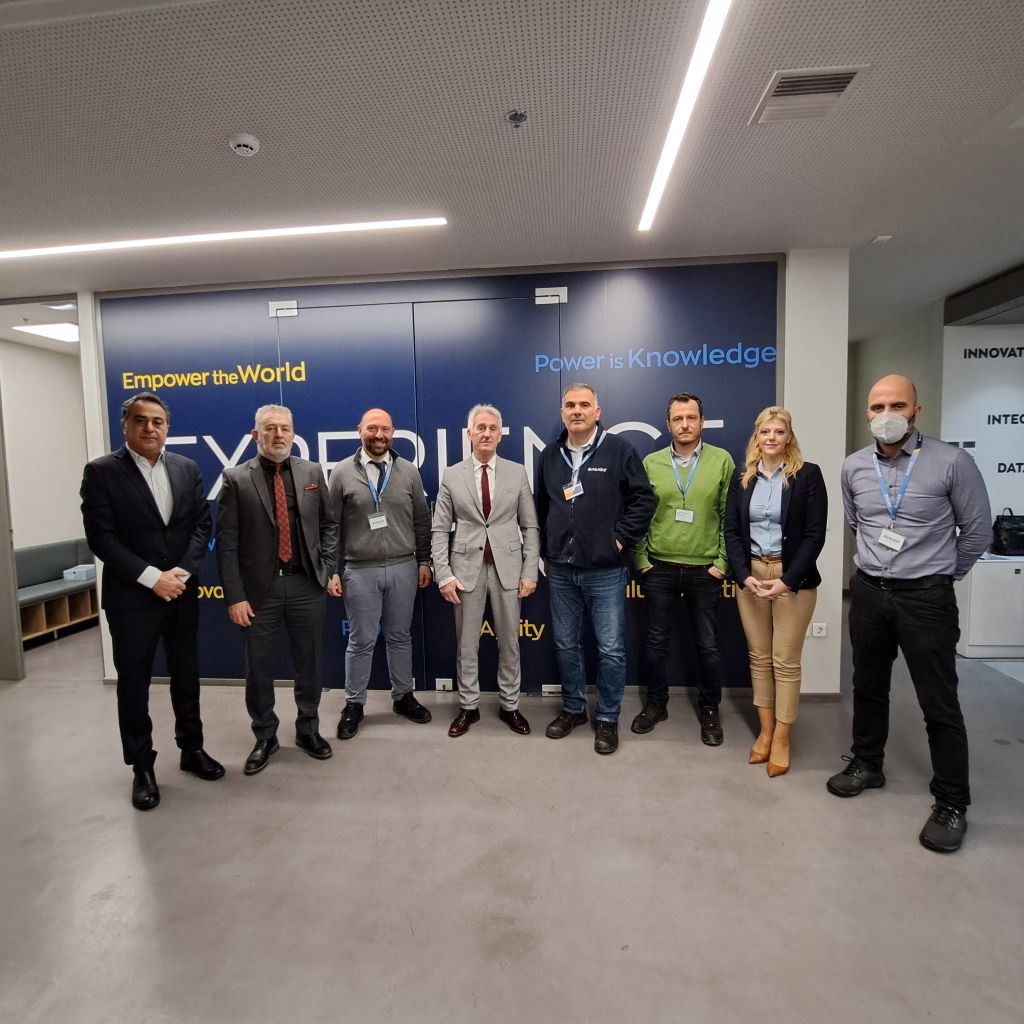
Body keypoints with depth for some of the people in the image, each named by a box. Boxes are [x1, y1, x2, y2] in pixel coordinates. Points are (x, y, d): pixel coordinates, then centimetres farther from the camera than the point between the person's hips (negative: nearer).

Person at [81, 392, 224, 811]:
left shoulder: (187, 468, 5)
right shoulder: (102, 471, -6)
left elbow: (202, 525, 3)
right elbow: (101, 537, -12)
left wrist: (181, 572, -10)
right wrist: (152, 577, -17)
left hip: (182, 593, 3)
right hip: (131, 597, -3)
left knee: (187, 677, 15)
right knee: (133, 684, 9)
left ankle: (191, 749, 32)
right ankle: (142, 767, 25)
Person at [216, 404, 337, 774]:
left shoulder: (312, 472, 4)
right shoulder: (236, 479, -3)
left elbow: (329, 525, 11)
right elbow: (227, 544, -5)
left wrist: (327, 569, 1)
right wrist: (235, 596, -10)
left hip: (306, 584, 2)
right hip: (259, 587, -1)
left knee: (310, 663, 12)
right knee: (259, 668, 10)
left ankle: (308, 730, 32)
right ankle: (265, 737, 31)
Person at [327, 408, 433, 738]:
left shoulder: (408, 471, 3)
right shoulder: (342, 472, -1)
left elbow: (422, 521, 6)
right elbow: (332, 525, 0)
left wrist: (424, 561, 4)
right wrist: (333, 570, -2)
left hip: (403, 568, 2)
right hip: (359, 571, -2)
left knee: (400, 636, 14)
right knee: (361, 641, 8)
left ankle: (403, 696, 31)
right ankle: (354, 704, 26)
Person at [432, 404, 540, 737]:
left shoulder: (518, 473, 3)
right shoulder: (452, 476, 2)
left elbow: (530, 526, 3)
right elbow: (439, 530, 1)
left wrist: (530, 572, -3)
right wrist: (443, 574, -7)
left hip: (507, 567, 0)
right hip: (466, 567, 0)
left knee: (509, 641, 11)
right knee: (466, 643, 9)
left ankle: (510, 706, 28)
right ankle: (469, 706, 27)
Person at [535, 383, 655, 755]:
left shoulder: (618, 450, -4)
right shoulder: (550, 455, 9)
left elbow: (643, 499, -4)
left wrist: (619, 539, -8)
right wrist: (546, 549, 12)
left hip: (605, 571, -4)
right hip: (560, 571, 4)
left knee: (611, 649, 4)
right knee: (566, 645, 14)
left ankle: (608, 719, 22)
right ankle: (573, 709, 33)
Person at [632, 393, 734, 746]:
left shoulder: (722, 461, -2)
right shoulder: (651, 463, 2)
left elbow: (730, 516, -2)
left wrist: (722, 562, -7)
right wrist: (640, 559, -2)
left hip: (705, 570, -1)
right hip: (659, 569, 1)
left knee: (708, 645, 10)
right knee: (656, 642, 11)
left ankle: (709, 709, 30)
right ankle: (655, 703, 30)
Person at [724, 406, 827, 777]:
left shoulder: (808, 475, -3)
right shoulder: (742, 476, 7)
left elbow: (815, 534, -7)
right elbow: (731, 529, 5)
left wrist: (787, 580, -14)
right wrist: (745, 575, -7)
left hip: (793, 578, -3)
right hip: (750, 576, 3)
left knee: (786, 660, 2)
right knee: (758, 657, 10)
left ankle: (781, 739, 16)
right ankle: (765, 730, 23)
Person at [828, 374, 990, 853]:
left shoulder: (951, 462, -11)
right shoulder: (853, 466, 1)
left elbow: (977, 530, -1)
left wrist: (940, 574, 8)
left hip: (926, 597, -4)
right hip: (867, 591, 4)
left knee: (939, 702, 3)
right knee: (868, 686, 16)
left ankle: (951, 802, 20)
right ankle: (867, 764, 35)